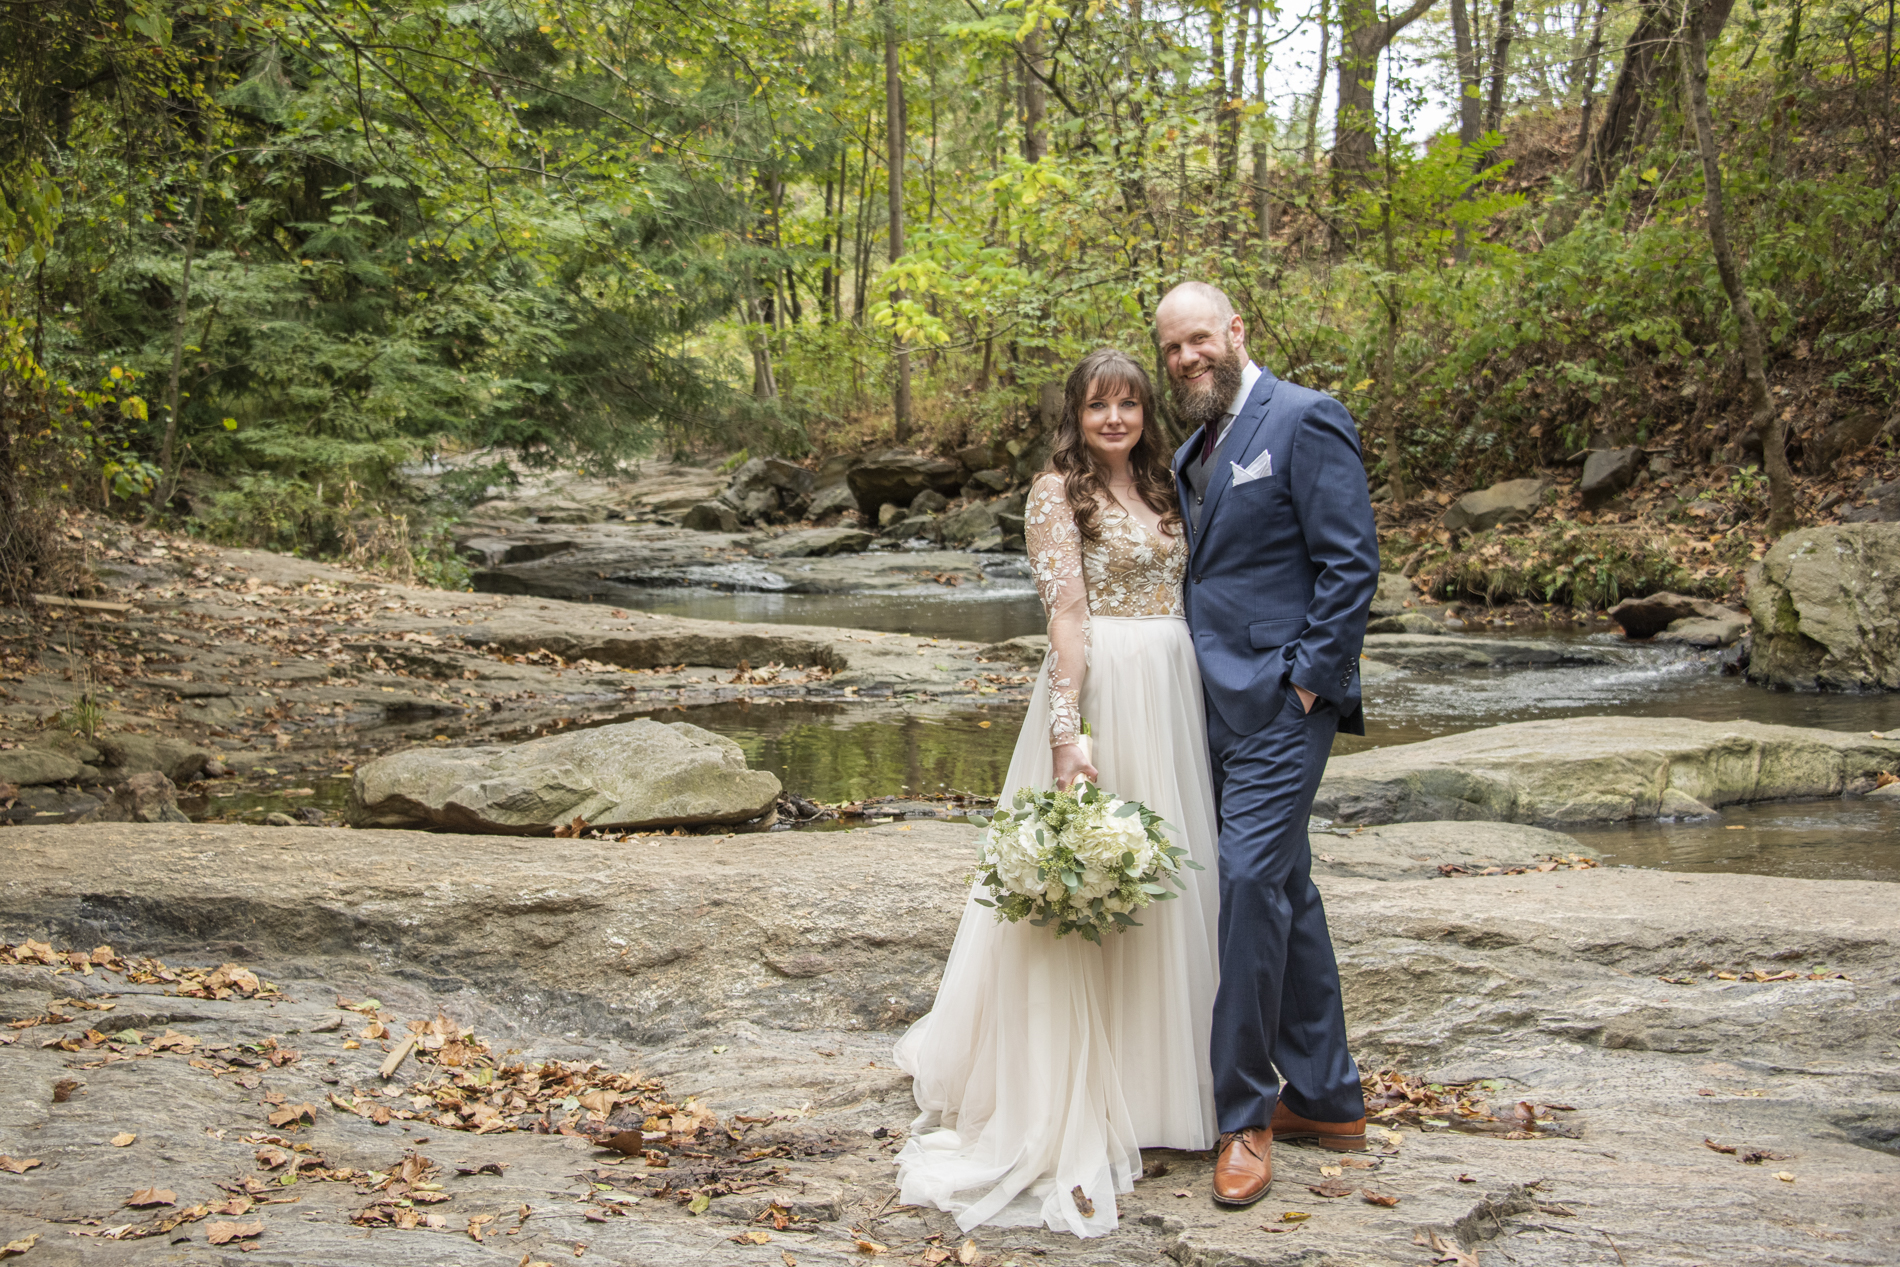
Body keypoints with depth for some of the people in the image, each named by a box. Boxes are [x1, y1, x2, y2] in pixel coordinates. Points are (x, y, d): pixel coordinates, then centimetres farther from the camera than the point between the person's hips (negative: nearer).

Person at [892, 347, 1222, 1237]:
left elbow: (1180, 601, 17)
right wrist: (1068, 734, -21)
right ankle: (1069, 1106, 8)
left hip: (1172, 697, 7)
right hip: (1099, 692, -7)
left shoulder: (1159, 491, 16)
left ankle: (1152, 1078, 28)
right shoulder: (1058, 492, -5)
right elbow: (1065, 615, -14)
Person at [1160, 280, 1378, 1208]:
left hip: (1280, 699, -9)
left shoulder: (1304, 419, -9)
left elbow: (1351, 562, -14)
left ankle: (1245, 1116, -4)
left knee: (1250, 878, -14)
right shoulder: (1190, 452, 17)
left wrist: (1308, 682, -17)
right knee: (1284, 890, 14)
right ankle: (1326, 1098, 24)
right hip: (1219, 706, 9)